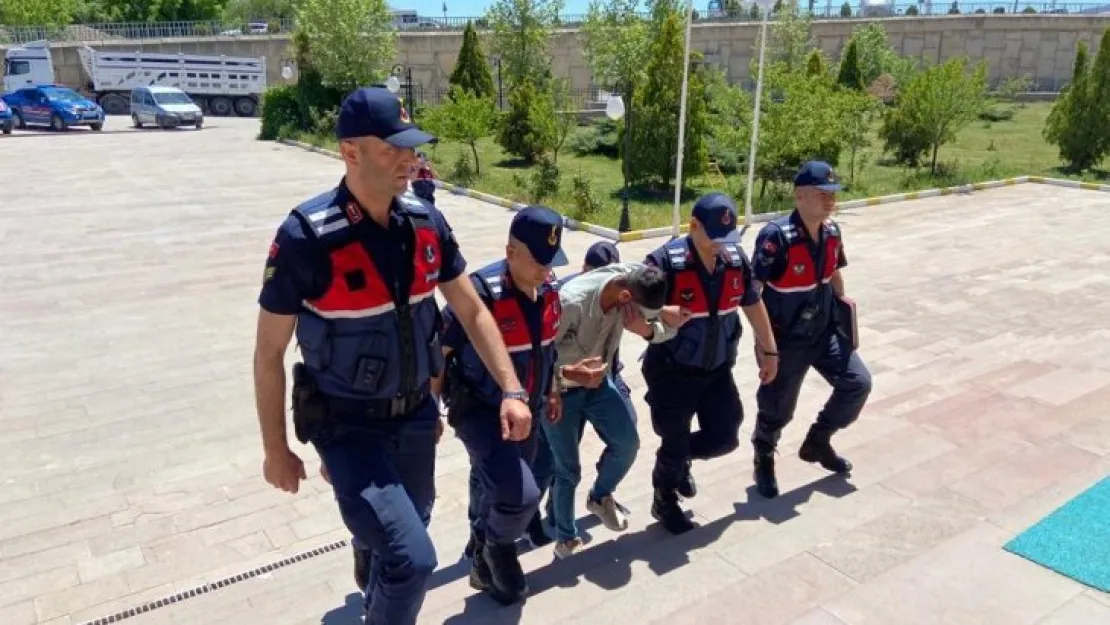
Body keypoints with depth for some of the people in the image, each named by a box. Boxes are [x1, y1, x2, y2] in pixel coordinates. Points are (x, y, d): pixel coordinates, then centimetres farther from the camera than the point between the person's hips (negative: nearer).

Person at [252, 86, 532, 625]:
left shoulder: (426, 223, -6)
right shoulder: (306, 238, -22)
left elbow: (472, 311, 4)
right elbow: (269, 353, -11)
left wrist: (511, 390, -5)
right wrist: (275, 450, -5)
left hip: (416, 415, 6)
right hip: (348, 425, -5)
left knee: (403, 535, 24)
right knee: (412, 559, -16)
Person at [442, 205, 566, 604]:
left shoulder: (549, 291, -4)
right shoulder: (481, 292, -25)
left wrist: (551, 393, 21)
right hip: (480, 414, -7)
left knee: (501, 496, 21)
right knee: (520, 496, -21)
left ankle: (485, 564, 47)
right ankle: (498, 549, 13)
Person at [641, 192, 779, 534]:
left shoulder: (736, 259, -4)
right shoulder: (666, 261, -22)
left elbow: (753, 304, 11)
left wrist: (769, 351, 16)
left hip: (717, 370, 5)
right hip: (672, 373, -5)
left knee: (725, 437, 9)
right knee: (675, 442, 7)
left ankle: (680, 460, 41)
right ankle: (664, 501, 35)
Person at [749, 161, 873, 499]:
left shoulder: (832, 231, -2)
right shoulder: (776, 236, -25)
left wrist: (842, 308, 20)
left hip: (824, 331, 7)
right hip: (785, 339, -7)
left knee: (858, 383, 6)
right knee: (777, 408, 5)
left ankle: (818, 441, 28)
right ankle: (764, 461, 34)